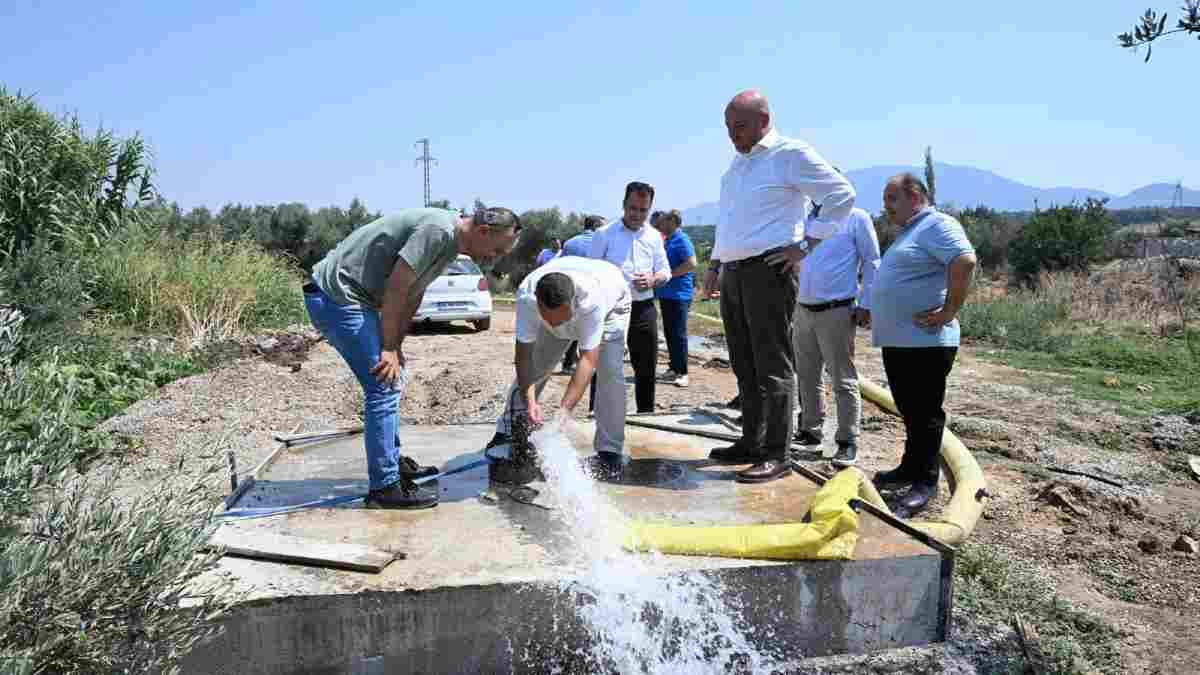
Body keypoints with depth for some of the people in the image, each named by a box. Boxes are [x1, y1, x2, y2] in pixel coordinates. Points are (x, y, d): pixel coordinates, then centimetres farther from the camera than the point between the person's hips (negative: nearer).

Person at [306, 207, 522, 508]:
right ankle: (385, 487, -4)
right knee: (385, 387, -10)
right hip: (335, 295, -10)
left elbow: (413, 294, 11)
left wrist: (396, 347, 4)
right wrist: (390, 348, -15)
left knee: (393, 381, 18)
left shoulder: (451, 241, 9)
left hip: (352, 296, 11)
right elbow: (396, 288, -22)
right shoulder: (438, 229, -22)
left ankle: (393, 461, 30)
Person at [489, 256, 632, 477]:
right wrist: (530, 401, -44)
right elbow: (524, 354, -32)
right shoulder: (526, 296, -39)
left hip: (611, 304, -3)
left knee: (609, 371, -20)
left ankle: (610, 451, -9)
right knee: (533, 366, 0)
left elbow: (588, 359, -45)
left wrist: (565, 409, -53)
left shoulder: (592, 299, -48)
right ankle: (507, 432, 17)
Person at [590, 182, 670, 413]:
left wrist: (653, 280, -8)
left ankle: (646, 416, 23)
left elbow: (665, 271, 14)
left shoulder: (654, 236, 10)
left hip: (644, 309, 4)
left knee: (646, 368, 9)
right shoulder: (604, 234, -1)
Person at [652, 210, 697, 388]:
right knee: (669, 333, 13)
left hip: (679, 295, -9)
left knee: (678, 334, -6)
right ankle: (674, 368, 21)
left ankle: (682, 372, -1)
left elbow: (691, 263, -22)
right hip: (665, 294, 9)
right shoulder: (667, 240, 16)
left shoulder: (682, 240, -11)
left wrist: (669, 274, -18)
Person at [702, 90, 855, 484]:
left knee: (772, 366, -6)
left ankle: (776, 455, 0)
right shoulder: (737, 163, 18)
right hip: (733, 273, 8)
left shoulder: (791, 155, -6)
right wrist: (715, 265, 20)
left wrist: (806, 245, -12)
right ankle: (751, 443, 22)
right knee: (745, 365, 12)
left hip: (768, 270, -8)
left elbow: (842, 195, -8)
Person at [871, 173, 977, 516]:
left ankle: (925, 482, 5)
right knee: (909, 410, 17)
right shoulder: (909, 231, 21)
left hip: (925, 342, -10)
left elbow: (966, 261, -27)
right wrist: (876, 314, 19)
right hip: (897, 340, 10)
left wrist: (949, 312, -23)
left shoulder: (937, 224, -11)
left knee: (925, 412, -3)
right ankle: (910, 468, 29)